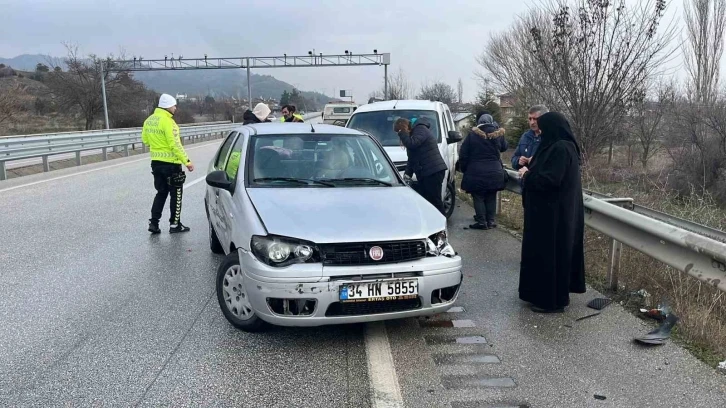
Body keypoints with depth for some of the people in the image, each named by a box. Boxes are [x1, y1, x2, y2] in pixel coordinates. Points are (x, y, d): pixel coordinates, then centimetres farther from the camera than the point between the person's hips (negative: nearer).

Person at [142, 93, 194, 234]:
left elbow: (145, 140, 16)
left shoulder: (149, 121, 7)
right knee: (176, 195, 5)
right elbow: (175, 145, -22)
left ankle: (153, 222, 13)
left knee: (161, 193, 18)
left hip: (156, 162, 8)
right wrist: (187, 161, -19)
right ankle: (175, 224, 11)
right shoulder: (168, 121, -18)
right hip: (171, 163, -8)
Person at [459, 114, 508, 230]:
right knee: (491, 198, 13)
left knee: (478, 198, 4)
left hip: (476, 172, -3)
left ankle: (482, 222, 4)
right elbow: (504, 147, 22)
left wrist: (464, 170, 8)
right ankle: (490, 221, 16)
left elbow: (463, 155, -3)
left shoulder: (472, 135, -4)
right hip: (494, 172, 3)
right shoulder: (498, 135, 2)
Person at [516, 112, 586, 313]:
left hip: (554, 213, -11)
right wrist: (531, 168, 2)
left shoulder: (561, 149, -20)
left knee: (549, 253, -3)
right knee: (548, 252, 17)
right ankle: (553, 296, 28)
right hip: (552, 209, 11)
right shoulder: (558, 146, 11)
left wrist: (527, 175, -10)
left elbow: (550, 179, -26)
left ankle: (553, 300, 6)